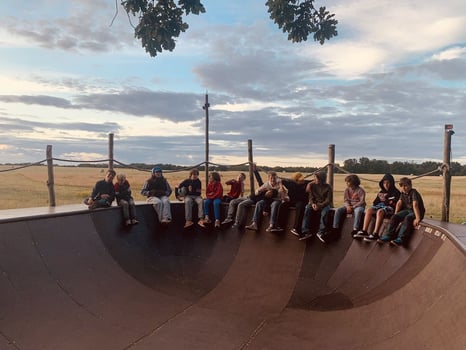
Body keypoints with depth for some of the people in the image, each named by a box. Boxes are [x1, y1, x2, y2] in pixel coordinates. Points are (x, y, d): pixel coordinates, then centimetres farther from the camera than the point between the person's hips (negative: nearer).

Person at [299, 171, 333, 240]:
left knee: (325, 211, -37)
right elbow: (311, 197, 0)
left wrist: (320, 205, -28)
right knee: (307, 208, -30)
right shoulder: (312, 185, 0)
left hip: (324, 204, -2)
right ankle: (306, 232, -35)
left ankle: (321, 232, -26)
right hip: (315, 203, 2)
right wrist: (312, 204, -22)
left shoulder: (328, 187, -8)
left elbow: (328, 200, -12)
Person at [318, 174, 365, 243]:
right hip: (349, 205, 5)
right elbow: (346, 200, 5)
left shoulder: (360, 190, -8)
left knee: (358, 211, -41)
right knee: (338, 210, -21)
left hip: (358, 206, -5)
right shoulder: (347, 189, 7)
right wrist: (347, 206, -17)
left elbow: (362, 202, -14)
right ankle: (335, 229, -26)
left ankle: (355, 230, -46)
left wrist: (353, 207, -24)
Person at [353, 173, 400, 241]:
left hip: (389, 208, -5)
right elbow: (375, 202, 20)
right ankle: (364, 231, -34)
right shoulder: (381, 192, 25)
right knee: (369, 210, -26)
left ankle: (375, 234, -47)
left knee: (380, 211, -39)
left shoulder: (396, 192, 10)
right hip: (379, 206, 5)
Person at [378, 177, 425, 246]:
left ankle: (400, 239, -41)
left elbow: (415, 205, -30)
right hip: (407, 210, 7)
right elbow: (399, 203, 6)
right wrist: (395, 215, -3)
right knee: (394, 217, -15)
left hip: (417, 212, -7)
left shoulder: (413, 192, -19)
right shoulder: (403, 193, 6)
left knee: (407, 218, -36)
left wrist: (418, 218, -40)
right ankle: (388, 236, -18)